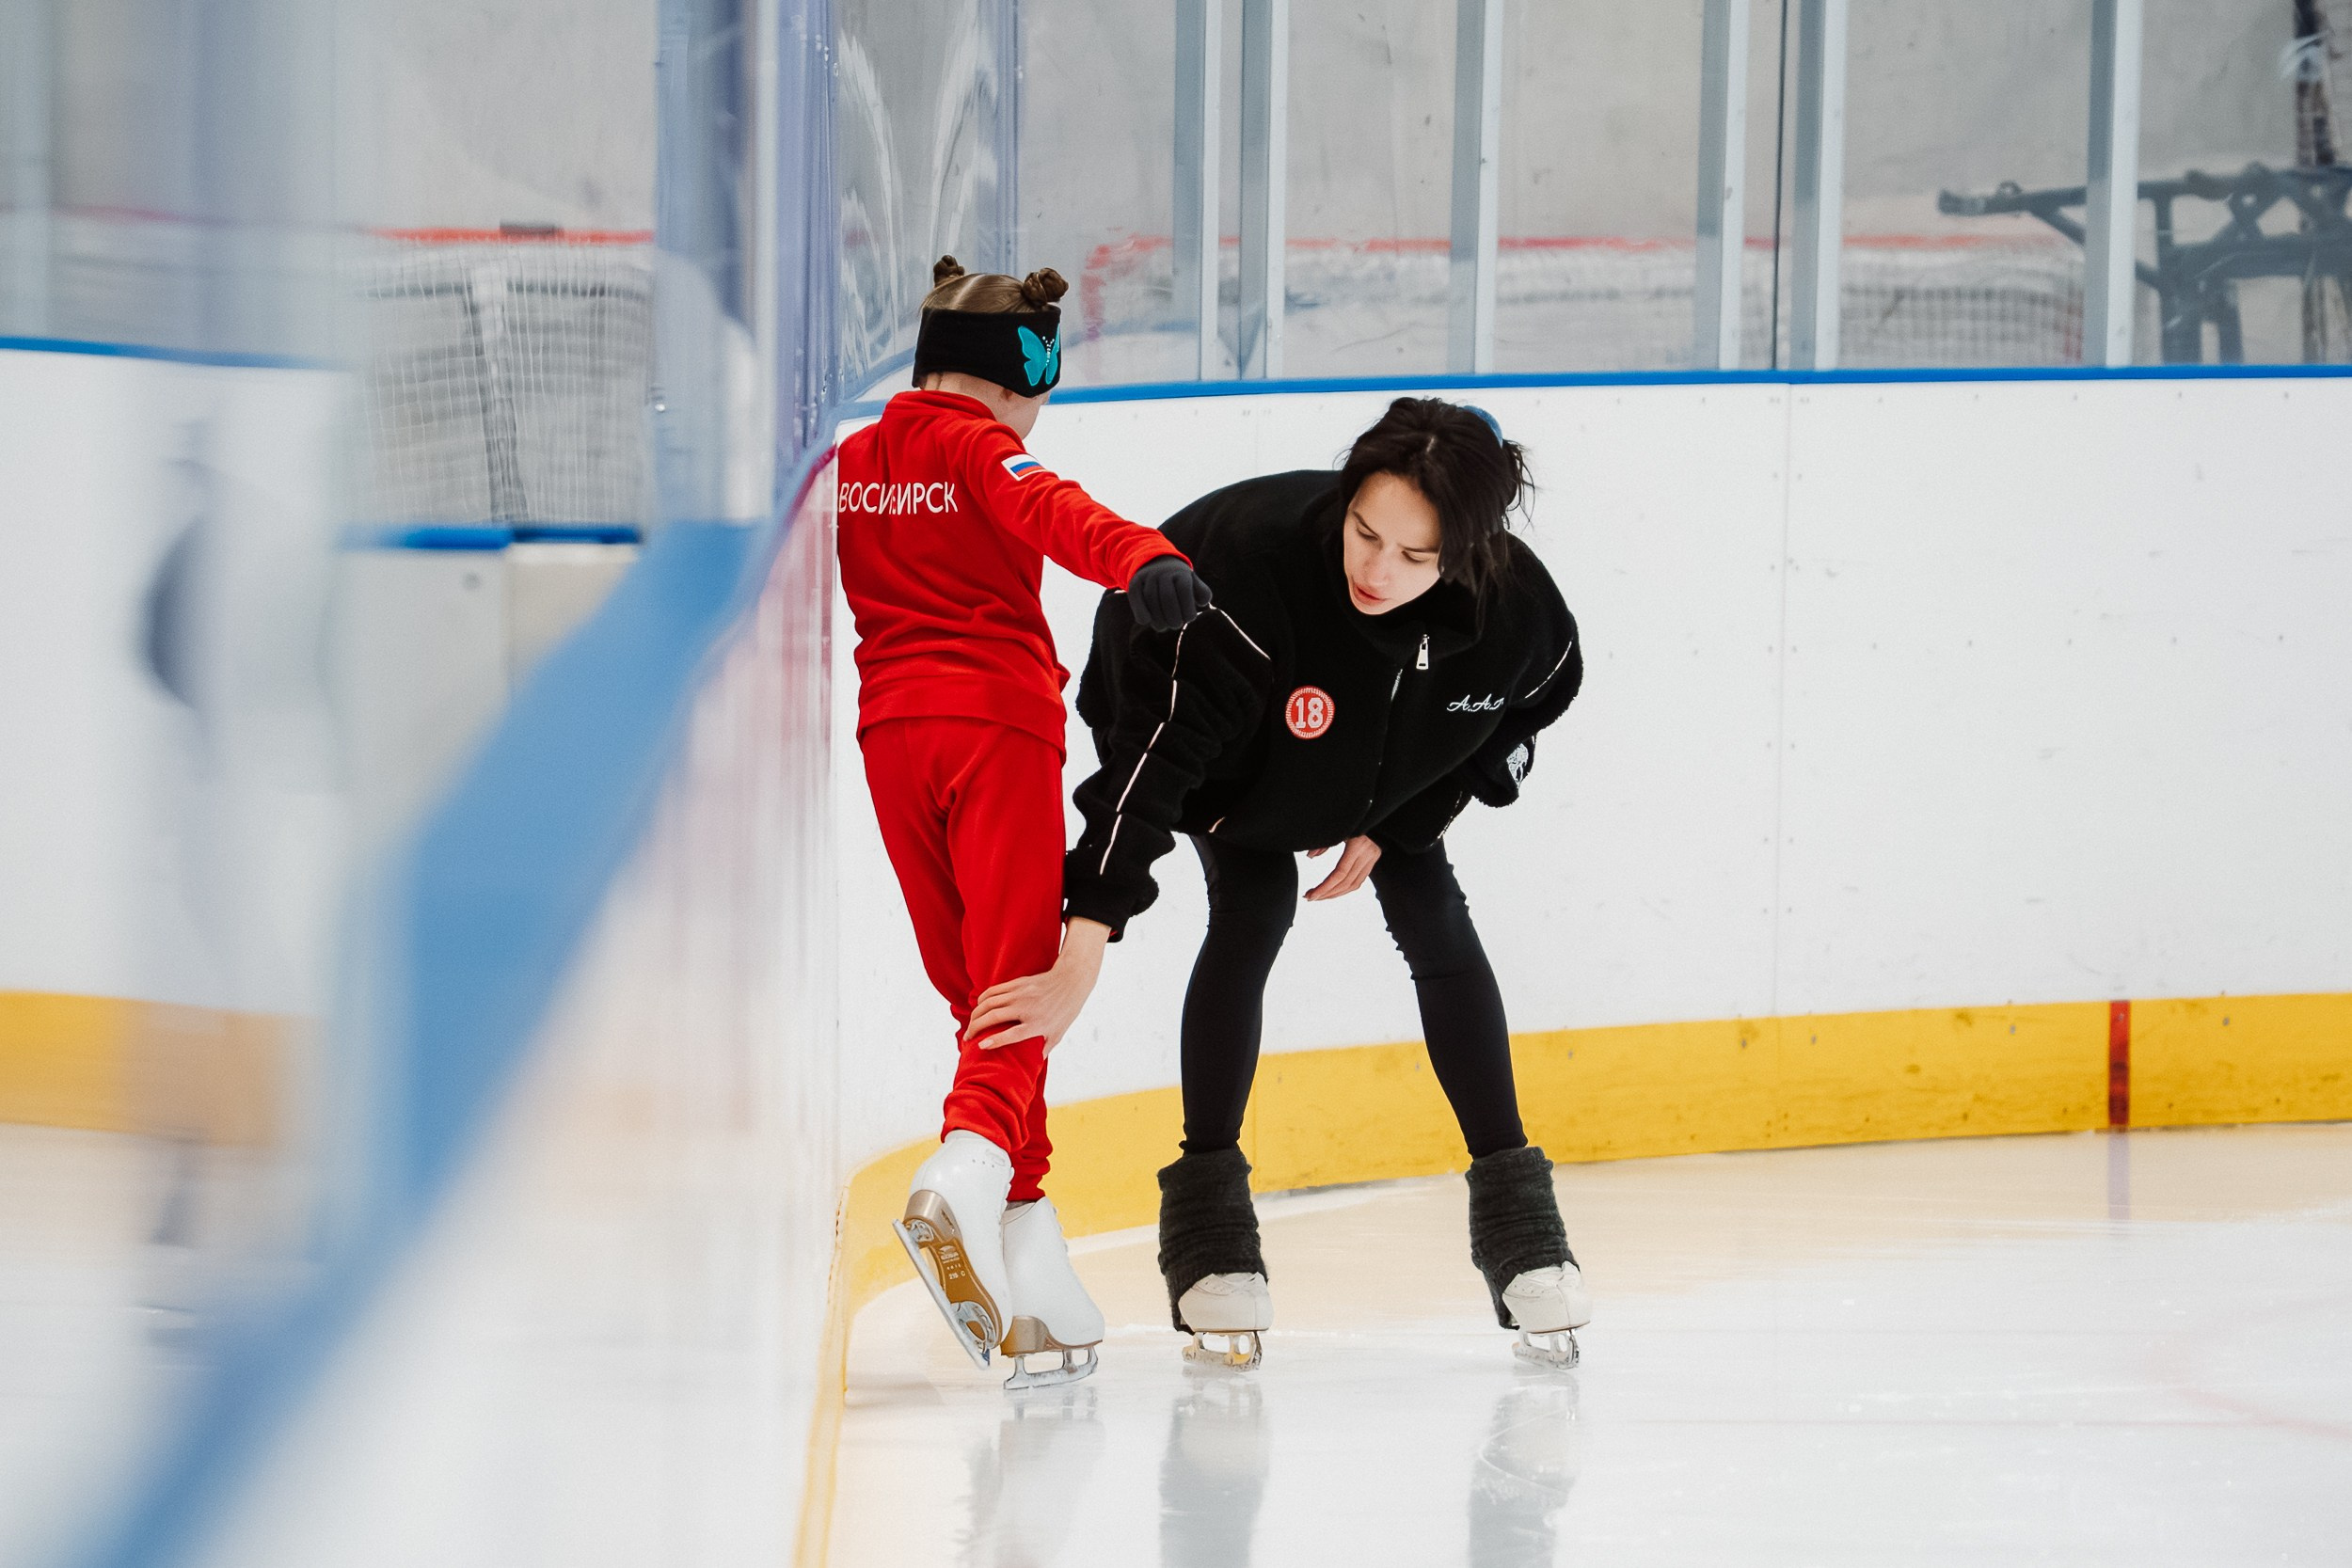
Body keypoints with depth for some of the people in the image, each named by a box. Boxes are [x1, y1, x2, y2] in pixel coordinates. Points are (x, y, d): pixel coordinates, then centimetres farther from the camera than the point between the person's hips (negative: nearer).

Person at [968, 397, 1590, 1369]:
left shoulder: (1517, 613, -34)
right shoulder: (1256, 560, -46)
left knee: (1437, 925, -3)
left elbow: (1520, 715, -8)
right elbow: (1156, 754, -48)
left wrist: (1391, 830, -11)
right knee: (1253, 911, -18)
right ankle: (1207, 1213, -8)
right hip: (1227, 741, -3)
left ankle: (1514, 1211, 7)